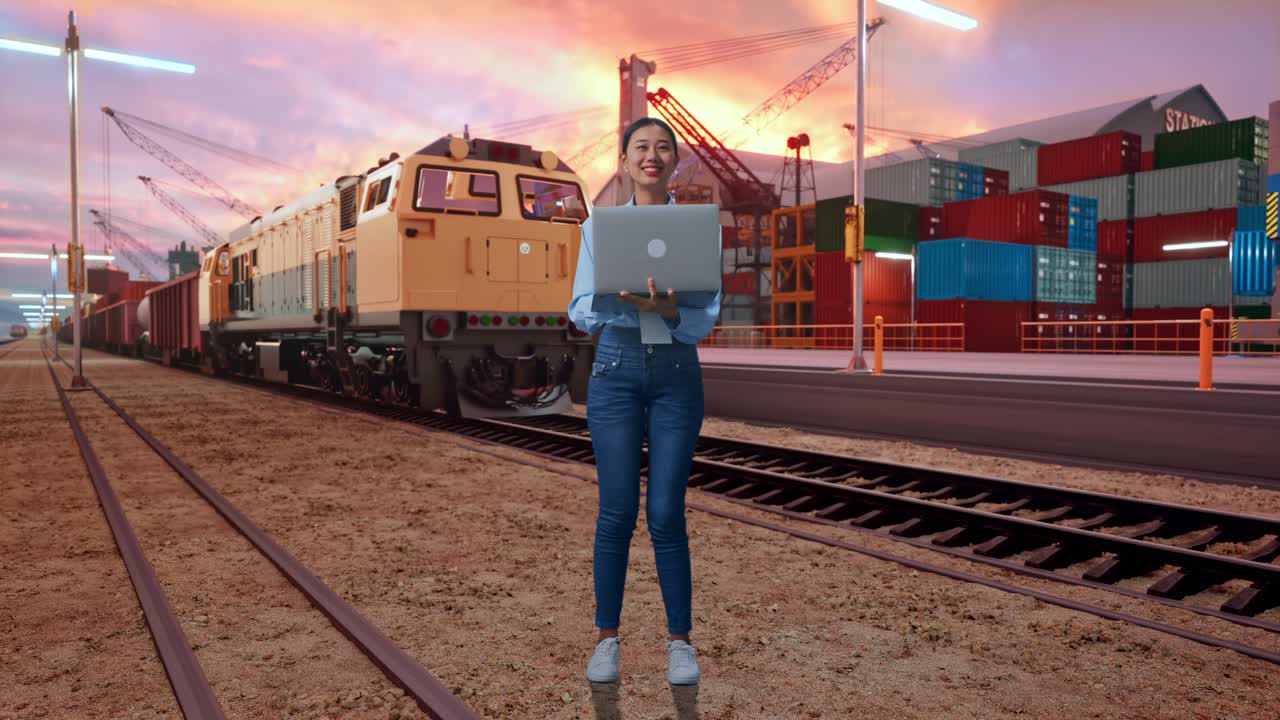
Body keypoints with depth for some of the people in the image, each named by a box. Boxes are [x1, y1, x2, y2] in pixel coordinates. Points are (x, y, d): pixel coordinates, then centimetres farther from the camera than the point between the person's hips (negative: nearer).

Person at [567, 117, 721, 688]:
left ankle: (680, 640, 16)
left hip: (677, 372, 0)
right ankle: (608, 637, 18)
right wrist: (622, 297, -20)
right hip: (616, 370, 1)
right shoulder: (599, 226, 6)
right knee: (616, 511, 1)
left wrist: (667, 310, -24)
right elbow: (580, 313, 0)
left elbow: (705, 320, -3)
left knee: (666, 513, 0)